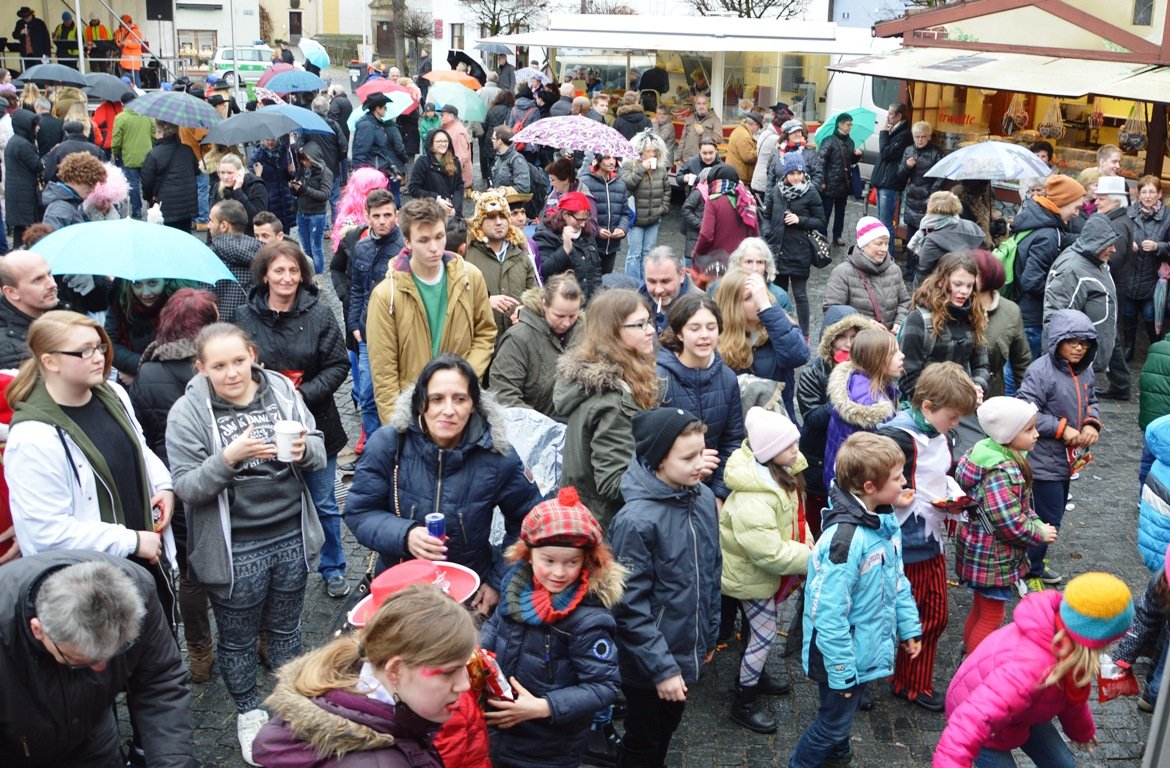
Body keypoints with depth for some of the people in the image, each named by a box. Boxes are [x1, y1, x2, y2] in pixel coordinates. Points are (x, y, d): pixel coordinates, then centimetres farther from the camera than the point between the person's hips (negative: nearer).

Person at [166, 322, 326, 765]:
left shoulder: (281, 391, -3)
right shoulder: (188, 413, -12)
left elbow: (319, 450, 1)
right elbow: (186, 487, -15)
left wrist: (306, 450, -22)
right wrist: (229, 457, -30)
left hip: (291, 536, 3)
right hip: (234, 550, -3)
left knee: (285, 628, 22)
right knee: (237, 637, 15)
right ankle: (248, 713, 38)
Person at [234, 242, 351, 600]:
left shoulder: (319, 314, -7)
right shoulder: (245, 316, -3)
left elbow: (338, 366, -7)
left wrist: (304, 394, -18)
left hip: (315, 423, -1)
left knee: (323, 502, 12)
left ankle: (333, 568, 30)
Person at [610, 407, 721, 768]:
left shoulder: (705, 498, -5)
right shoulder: (636, 519, -26)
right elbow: (630, 607, -22)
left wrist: (709, 635, 12)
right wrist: (662, 667, -20)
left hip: (688, 651, 6)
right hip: (649, 663, -6)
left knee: (667, 730, 26)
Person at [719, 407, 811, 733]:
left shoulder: (781, 472, -7)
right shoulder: (753, 499, -37)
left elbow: (795, 517, 5)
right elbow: (769, 552, -36)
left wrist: (810, 549, -8)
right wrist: (810, 560, -27)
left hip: (770, 571, 9)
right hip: (752, 574, -9)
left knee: (764, 626, 26)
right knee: (764, 633, 4)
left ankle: (756, 675, 49)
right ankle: (744, 703, 21)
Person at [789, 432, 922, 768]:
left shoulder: (885, 520, -4)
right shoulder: (845, 539, -33)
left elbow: (897, 580, 12)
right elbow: (829, 614, -29)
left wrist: (909, 626, 14)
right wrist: (841, 671, -22)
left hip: (869, 649, 8)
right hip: (847, 655, -8)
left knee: (842, 715, 27)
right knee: (833, 724, 13)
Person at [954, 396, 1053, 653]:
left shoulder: (1003, 456, 4)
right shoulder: (1001, 473, -29)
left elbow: (1020, 505, 15)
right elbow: (1010, 524, -28)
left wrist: (1037, 522, 0)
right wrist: (1040, 533, -12)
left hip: (985, 552, 10)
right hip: (993, 557, -10)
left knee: (980, 610, 23)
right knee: (992, 617, 4)